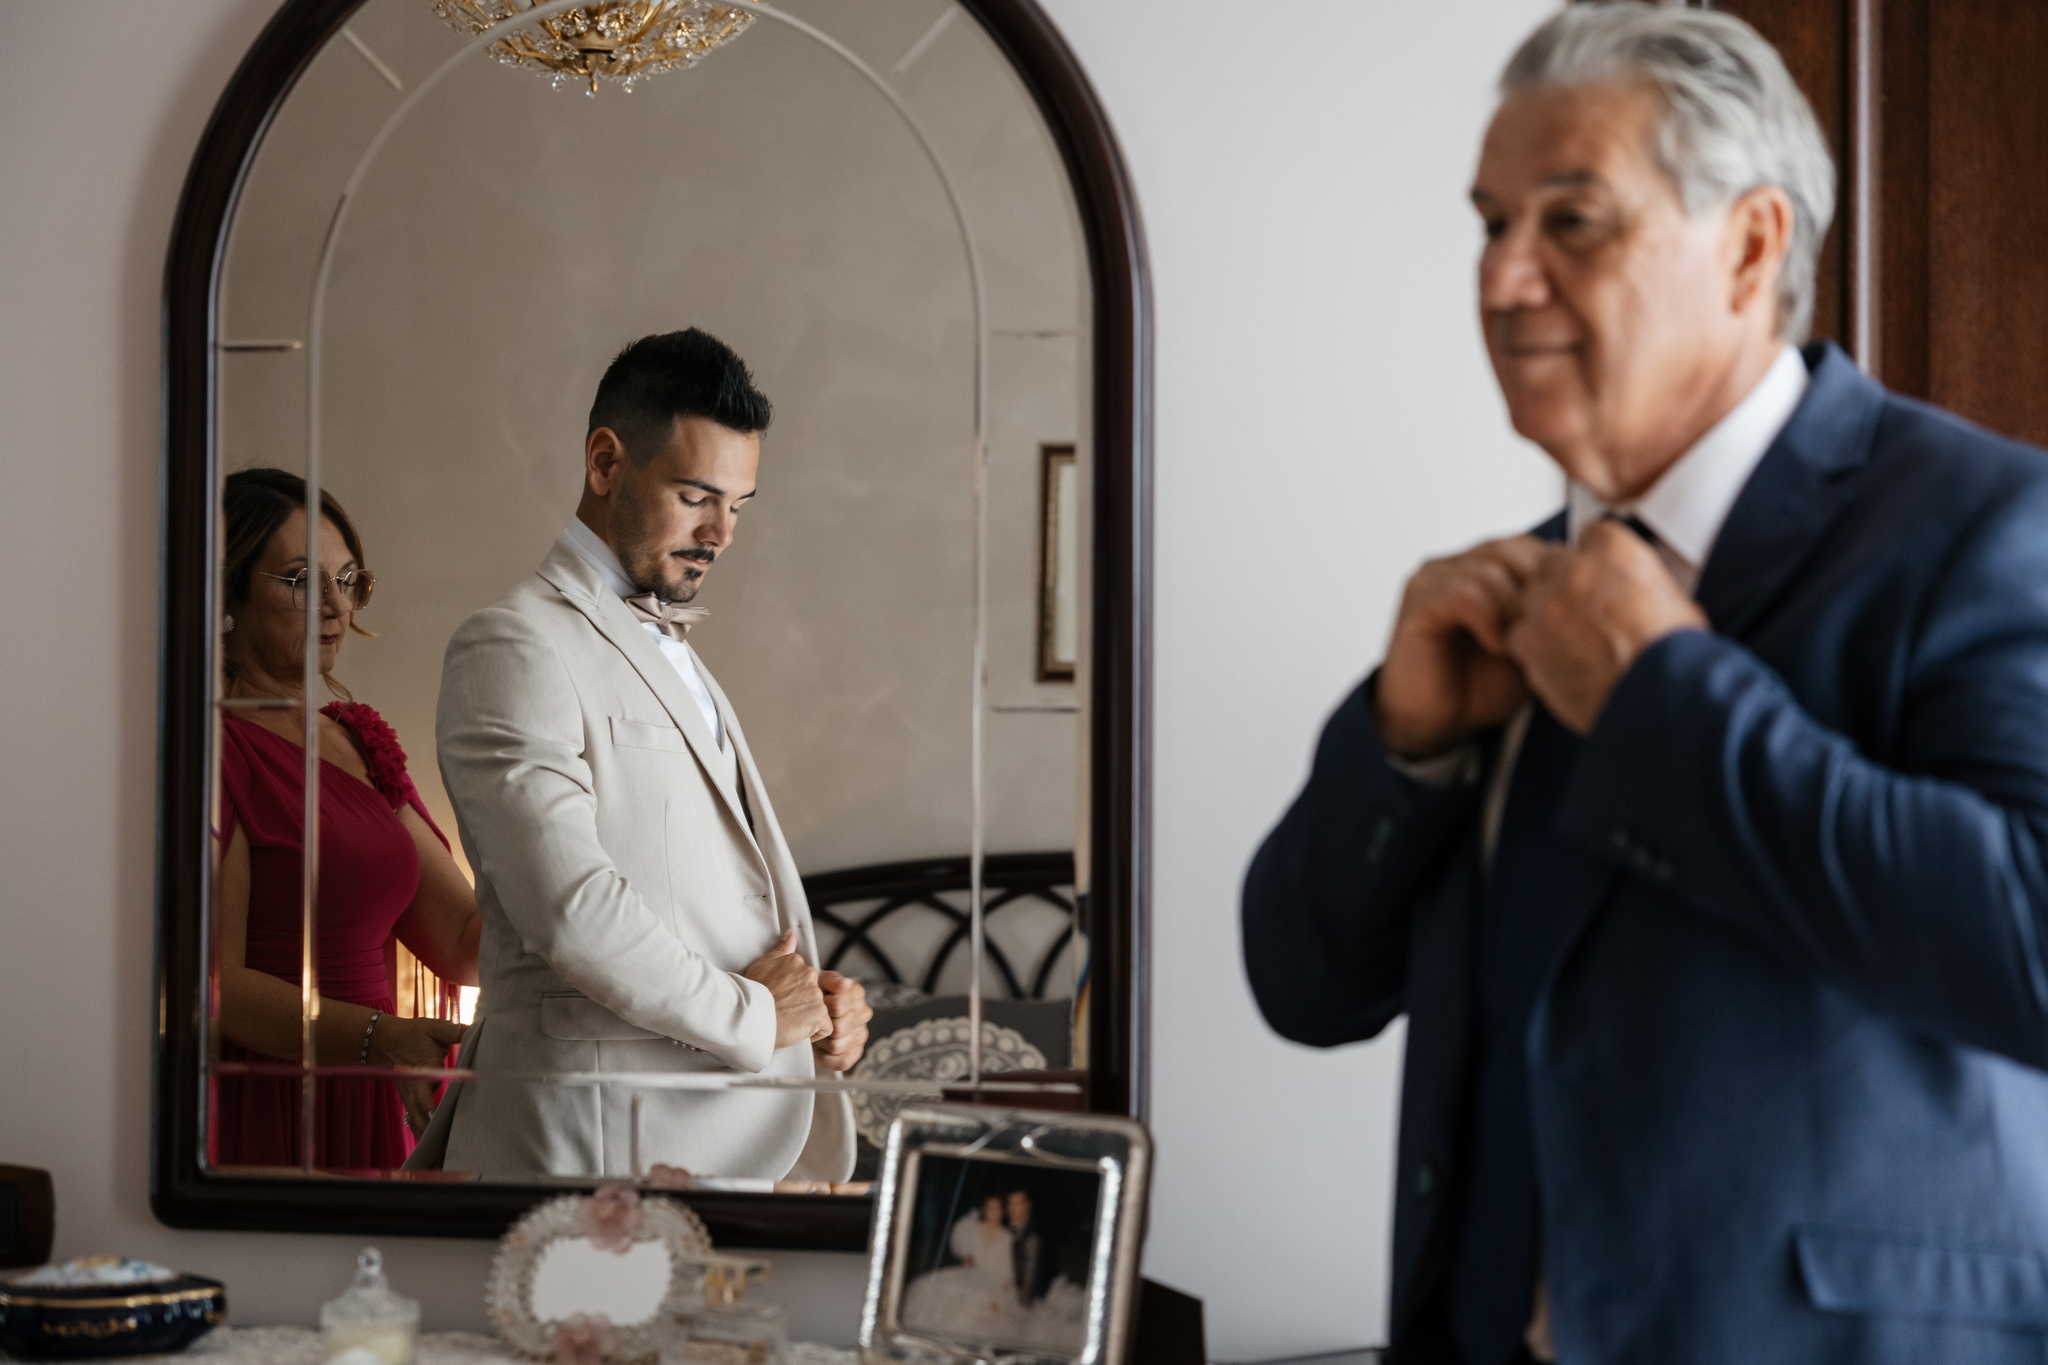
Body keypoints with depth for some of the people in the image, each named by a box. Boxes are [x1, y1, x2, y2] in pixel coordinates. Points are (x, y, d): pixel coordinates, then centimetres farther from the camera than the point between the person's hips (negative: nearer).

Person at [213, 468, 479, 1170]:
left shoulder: (361, 741, 16)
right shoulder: (215, 749, -9)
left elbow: (464, 942, 9)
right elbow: (213, 982, -16)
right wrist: (373, 1038, -29)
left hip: (371, 1112, 7)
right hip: (259, 1117, -7)